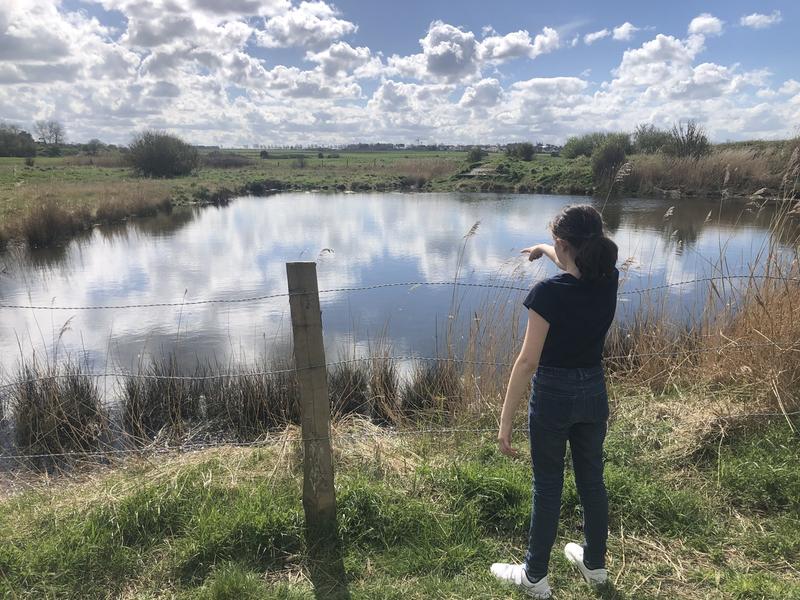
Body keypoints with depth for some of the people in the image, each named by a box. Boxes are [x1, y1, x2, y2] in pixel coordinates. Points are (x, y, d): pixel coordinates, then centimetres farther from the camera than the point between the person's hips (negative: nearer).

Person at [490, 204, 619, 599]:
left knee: (548, 487, 10)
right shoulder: (609, 281, -6)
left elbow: (528, 360, -24)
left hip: (553, 395, -5)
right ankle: (595, 565, 41)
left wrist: (505, 420, -18)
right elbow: (579, 264, 19)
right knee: (592, 480, 21)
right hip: (594, 393, 6)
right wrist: (543, 250, 35)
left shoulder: (548, 292, -24)